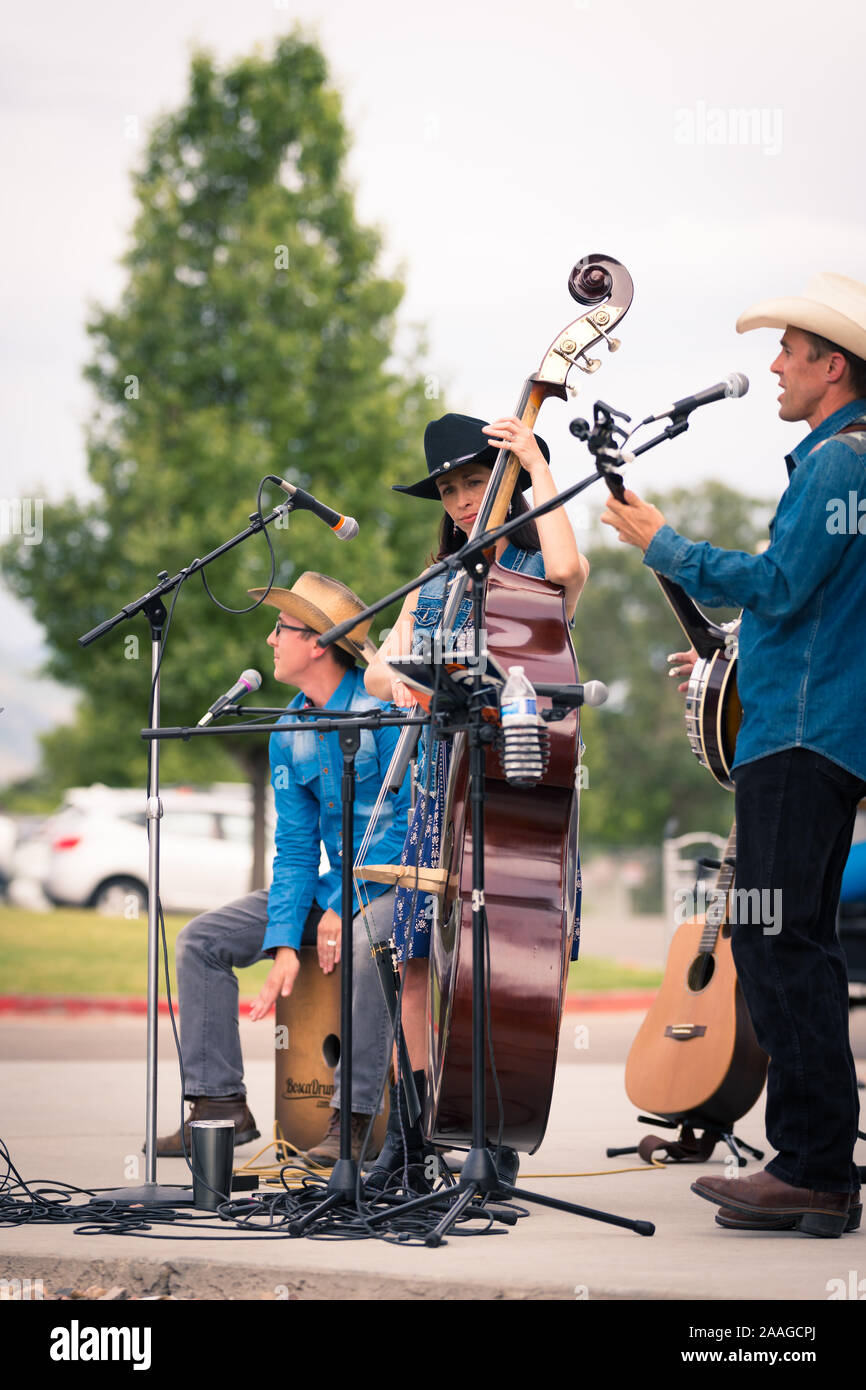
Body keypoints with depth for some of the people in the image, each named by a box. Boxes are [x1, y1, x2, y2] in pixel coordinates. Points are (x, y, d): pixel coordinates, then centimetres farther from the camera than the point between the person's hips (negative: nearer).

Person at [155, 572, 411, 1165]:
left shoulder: (384, 706, -16)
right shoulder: (290, 732, 6)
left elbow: (411, 819, -20)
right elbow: (295, 844, 4)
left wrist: (343, 907, -22)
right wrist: (284, 943, -9)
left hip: (401, 881, -7)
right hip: (337, 882, 8)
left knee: (363, 943, -40)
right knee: (201, 940, -3)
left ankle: (352, 1118, -31)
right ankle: (220, 1104, -1)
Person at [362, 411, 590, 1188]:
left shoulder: (537, 575, 4)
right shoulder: (431, 588, 19)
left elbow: (569, 570, -21)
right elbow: (378, 668, 13)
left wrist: (537, 466, -11)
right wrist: (401, 684, -12)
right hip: (442, 781, 5)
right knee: (420, 959, 1)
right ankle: (411, 1132, 8)